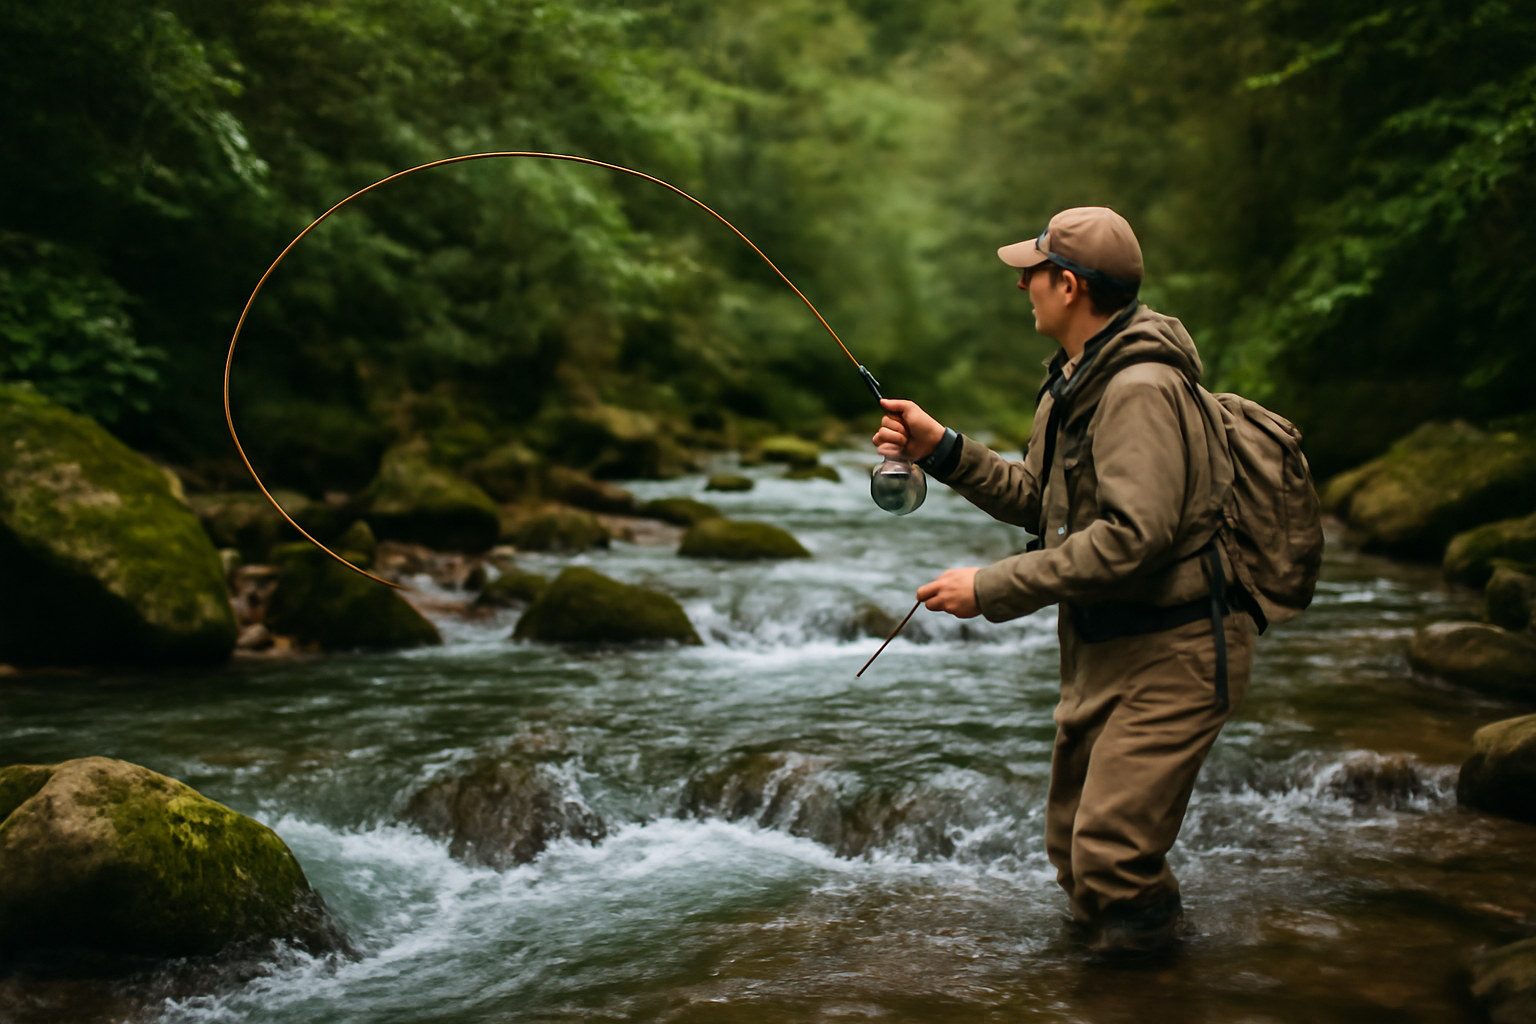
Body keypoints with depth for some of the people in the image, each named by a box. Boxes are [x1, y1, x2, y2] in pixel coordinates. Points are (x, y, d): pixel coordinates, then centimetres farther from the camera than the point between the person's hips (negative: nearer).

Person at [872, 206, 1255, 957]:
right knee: (1072, 849, 15)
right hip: (1102, 645, 10)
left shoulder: (1141, 389, -22)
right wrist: (940, 449, 6)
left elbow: (1134, 536, -31)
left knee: (1110, 861, -14)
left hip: (1172, 650, -10)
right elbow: (1038, 502, 17)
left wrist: (993, 590, -27)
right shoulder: (1073, 384, 11)